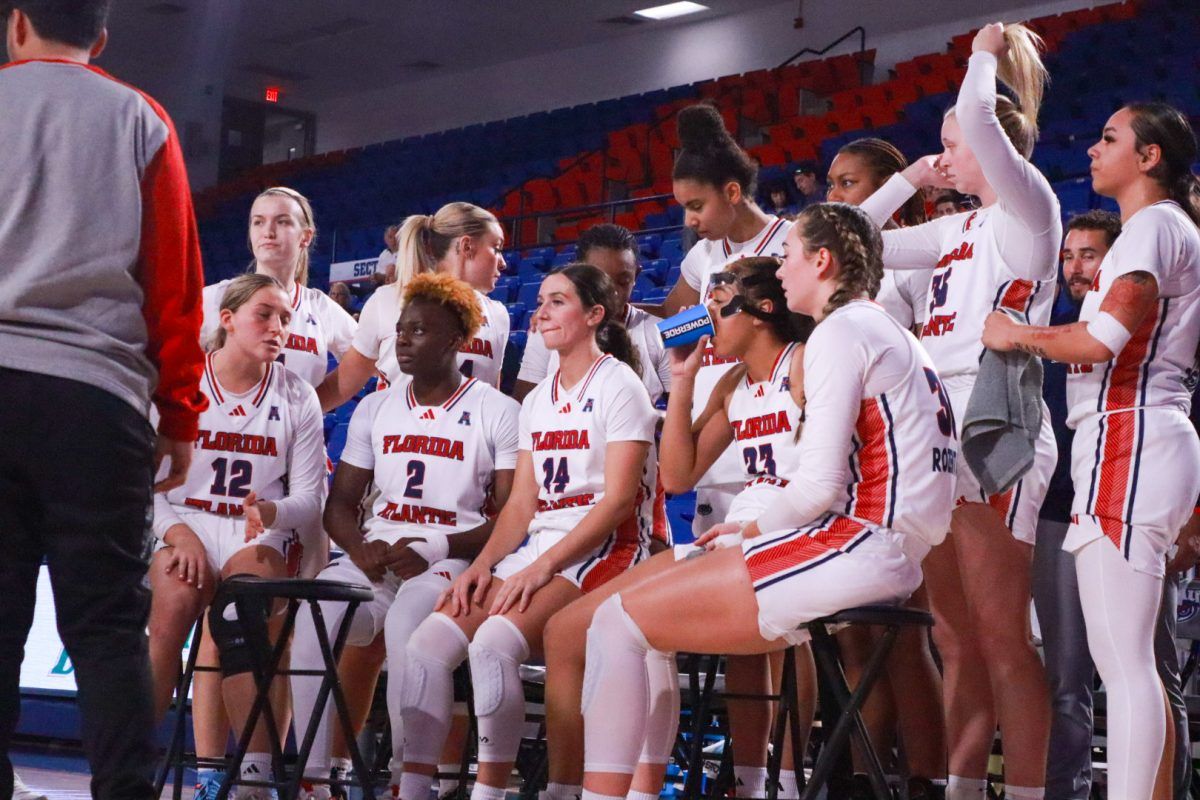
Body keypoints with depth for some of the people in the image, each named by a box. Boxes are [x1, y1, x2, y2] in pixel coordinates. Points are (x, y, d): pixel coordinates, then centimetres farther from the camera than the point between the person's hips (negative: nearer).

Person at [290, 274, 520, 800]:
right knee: (315, 616, -26)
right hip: (374, 555, 4)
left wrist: (433, 550, -17)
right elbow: (340, 504, 15)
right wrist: (362, 550, -7)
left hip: (452, 559, -4)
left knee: (406, 622, -36)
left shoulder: (497, 412, 2)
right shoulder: (375, 409, 17)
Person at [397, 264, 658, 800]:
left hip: (601, 550, -7)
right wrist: (482, 565, -4)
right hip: (536, 546, 7)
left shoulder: (619, 386, -4)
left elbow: (618, 500, -13)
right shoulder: (537, 400, 19)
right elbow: (521, 503, 15)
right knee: (427, 644, -15)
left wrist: (544, 567, -19)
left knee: (493, 643, -33)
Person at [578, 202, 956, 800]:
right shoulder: (888, 333, 22)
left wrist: (753, 531, 0)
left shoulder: (841, 331, -8)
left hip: (860, 546, -10)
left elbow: (820, 483, -17)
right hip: (886, 554, 10)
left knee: (618, 622, -10)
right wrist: (754, 533, 12)